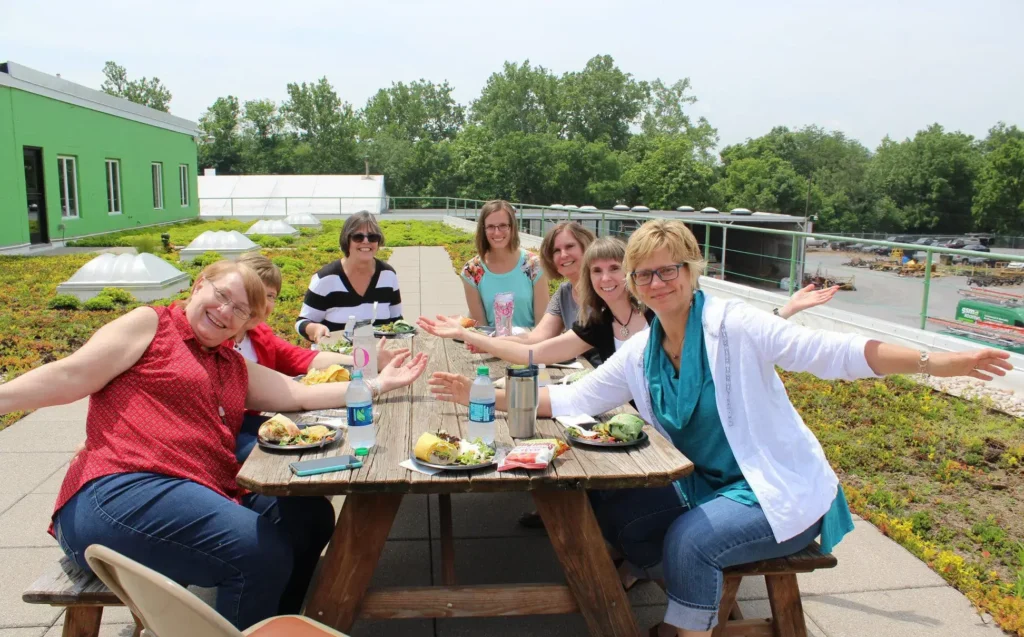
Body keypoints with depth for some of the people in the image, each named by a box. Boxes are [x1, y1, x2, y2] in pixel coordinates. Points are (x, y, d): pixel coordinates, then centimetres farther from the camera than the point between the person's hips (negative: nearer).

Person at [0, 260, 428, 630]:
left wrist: (379, 384, 14)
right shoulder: (149, 324, 6)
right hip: (117, 494, -8)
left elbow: (302, 396, 17)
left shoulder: (236, 368, 23)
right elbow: (71, 376, -3)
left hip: (202, 498, 8)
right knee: (262, 553, -27)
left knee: (310, 515, -5)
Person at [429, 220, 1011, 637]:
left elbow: (826, 351, -23)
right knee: (612, 512, -11)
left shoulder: (730, 324, -16)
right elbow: (569, 400, 0)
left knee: (689, 539, -28)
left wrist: (936, 362, -33)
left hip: (782, 491, -5)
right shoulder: (640, 356, 0)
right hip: (705, 485, 6)